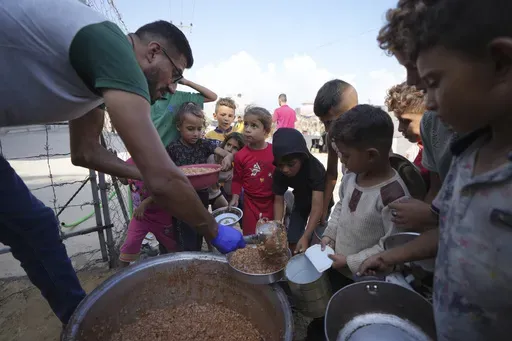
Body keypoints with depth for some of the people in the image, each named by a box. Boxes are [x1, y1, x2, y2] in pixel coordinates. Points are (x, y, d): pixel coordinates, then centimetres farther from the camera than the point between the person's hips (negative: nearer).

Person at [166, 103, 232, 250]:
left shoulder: (205, 144, -4)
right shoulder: (173, 148, -9)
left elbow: (225, 153, -14)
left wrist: (227, 157, -36)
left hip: (202, 195, 3)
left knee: (199, 237, 19)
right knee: (187, 243, 2)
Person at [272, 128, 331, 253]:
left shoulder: (316, 168, -38)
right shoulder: (279, 172, -26)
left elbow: (317, 206, -42)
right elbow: (278, 201, -18)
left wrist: (306, 237, -51)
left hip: (317, 203, -3)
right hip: (300, 203, 4)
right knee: (292, 242, 4)